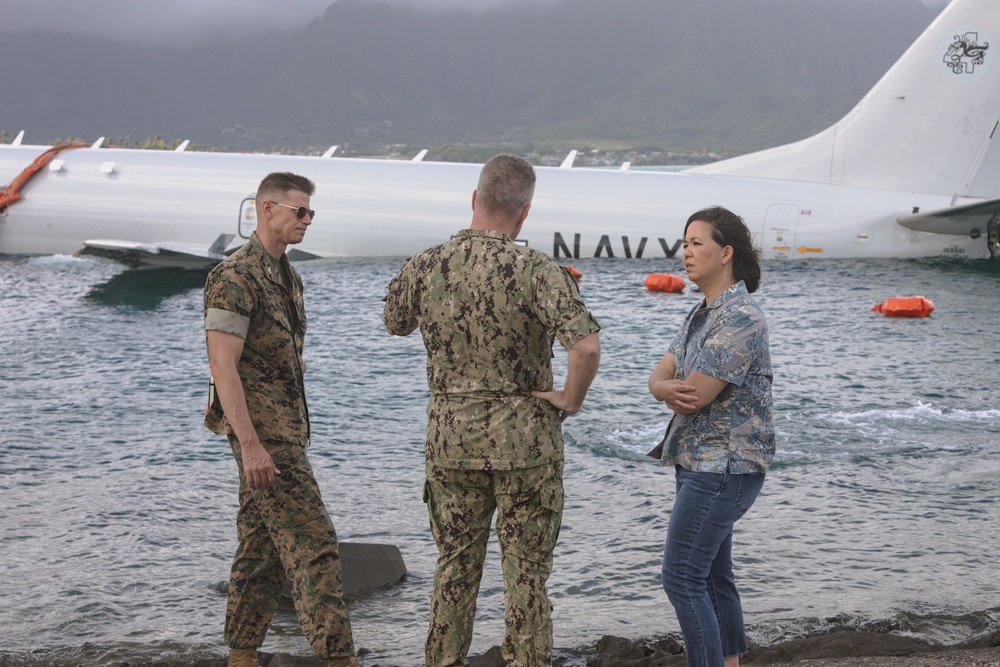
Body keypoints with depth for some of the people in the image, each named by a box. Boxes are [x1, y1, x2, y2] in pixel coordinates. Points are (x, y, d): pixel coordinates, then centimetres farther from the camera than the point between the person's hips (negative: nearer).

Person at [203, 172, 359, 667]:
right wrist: (250, 444, -26)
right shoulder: (234, 279, -14)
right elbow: (222, 366, -21)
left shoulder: (287, 277, 16)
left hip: (284, 429, 10)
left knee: (263, 544, 11)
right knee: (312, 541, -11)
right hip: (261, 431, -10)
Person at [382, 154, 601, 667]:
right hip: (523, 436, -3)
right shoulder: (536, 270, -16)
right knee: (526, 571, 6)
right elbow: (585, 344, -28)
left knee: (455, 566, 15)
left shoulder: (424, 267, -4)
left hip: (449, 434, 3)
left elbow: (394, 324, 17)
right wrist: (571, 399, -12)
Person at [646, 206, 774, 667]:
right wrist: (669, 389, -16)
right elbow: (658, 377, 8)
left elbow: (693, 397, -22)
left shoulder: (739, 319, -19)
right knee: (712, 577, 15)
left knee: (682, 579, -10)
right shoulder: (702, 314, 13)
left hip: (722, 468, -10)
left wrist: (675, 392, 1)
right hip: (701, 461, 10)